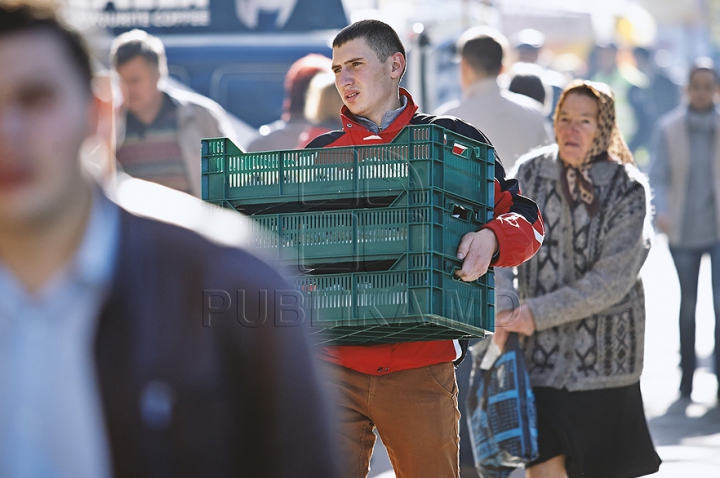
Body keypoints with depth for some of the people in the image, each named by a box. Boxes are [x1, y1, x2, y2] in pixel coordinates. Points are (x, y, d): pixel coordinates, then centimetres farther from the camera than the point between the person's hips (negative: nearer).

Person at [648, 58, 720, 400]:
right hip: (683, 231, 1)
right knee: (687, 304, 9)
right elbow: (657, 176, -6)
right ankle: (686, 374, 22)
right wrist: (660, 210, -23)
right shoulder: (668, 128, 1)